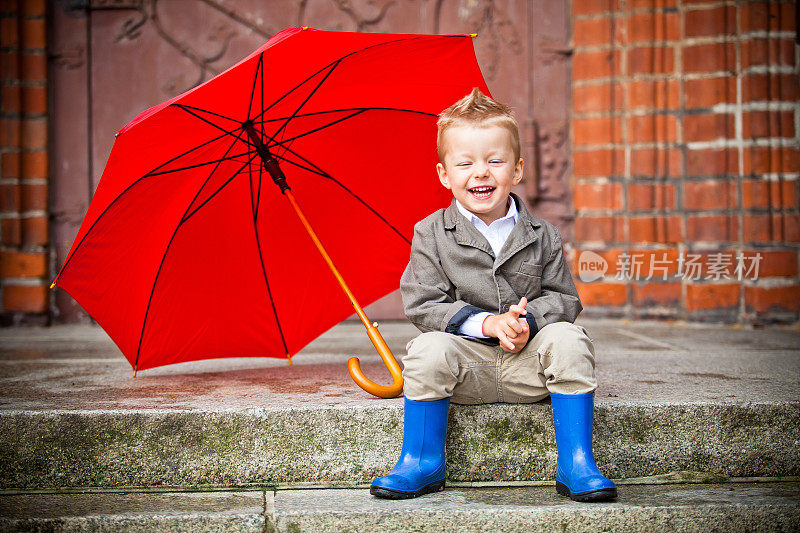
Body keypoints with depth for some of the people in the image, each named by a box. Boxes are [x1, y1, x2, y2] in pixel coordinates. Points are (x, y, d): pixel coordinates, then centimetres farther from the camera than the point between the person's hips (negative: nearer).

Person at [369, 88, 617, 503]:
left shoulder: (541, 236, 3)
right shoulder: (431, 234, -2)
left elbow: (564, 299, 4)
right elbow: (422, 305, -7)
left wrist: (528, 321, -19)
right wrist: (487, 323, -20)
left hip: (528, 365, 2)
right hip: (466, 365, -1)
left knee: (567, 339, -26)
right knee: (429, 349, -30)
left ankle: (576, 464, -16)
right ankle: (422, 463, -12)